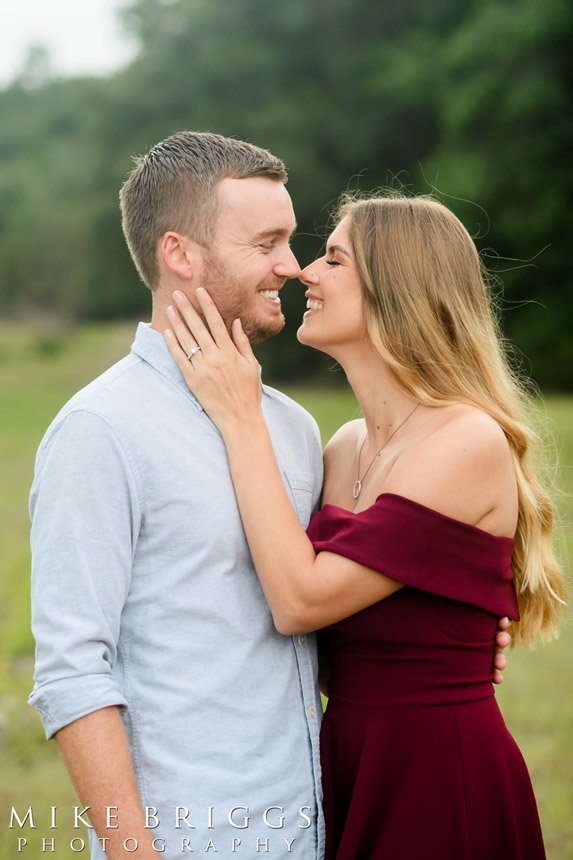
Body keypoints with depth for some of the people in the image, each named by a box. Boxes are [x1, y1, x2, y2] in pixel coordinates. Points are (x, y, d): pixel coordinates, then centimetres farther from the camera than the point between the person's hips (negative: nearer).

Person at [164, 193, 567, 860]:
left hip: (440, 776, -7)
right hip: (347, 755, 7)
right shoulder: (347, 446, 5)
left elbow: (301, 601, -22)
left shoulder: (470, 442, -18)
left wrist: (242, 420, -17)